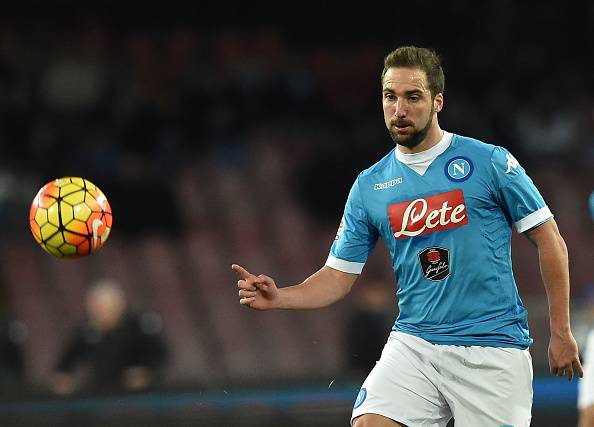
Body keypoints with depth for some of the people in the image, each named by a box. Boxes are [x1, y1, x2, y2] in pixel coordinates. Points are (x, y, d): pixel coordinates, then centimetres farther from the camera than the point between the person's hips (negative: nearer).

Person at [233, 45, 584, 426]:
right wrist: (278, 297, -9)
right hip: (413, 345, 2)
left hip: (492, 348, -2)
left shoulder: (490, 162, -2)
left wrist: (561, 332, -1)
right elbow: (338, 277, 10)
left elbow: (550, 242, 2)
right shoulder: (369, 186, 8)